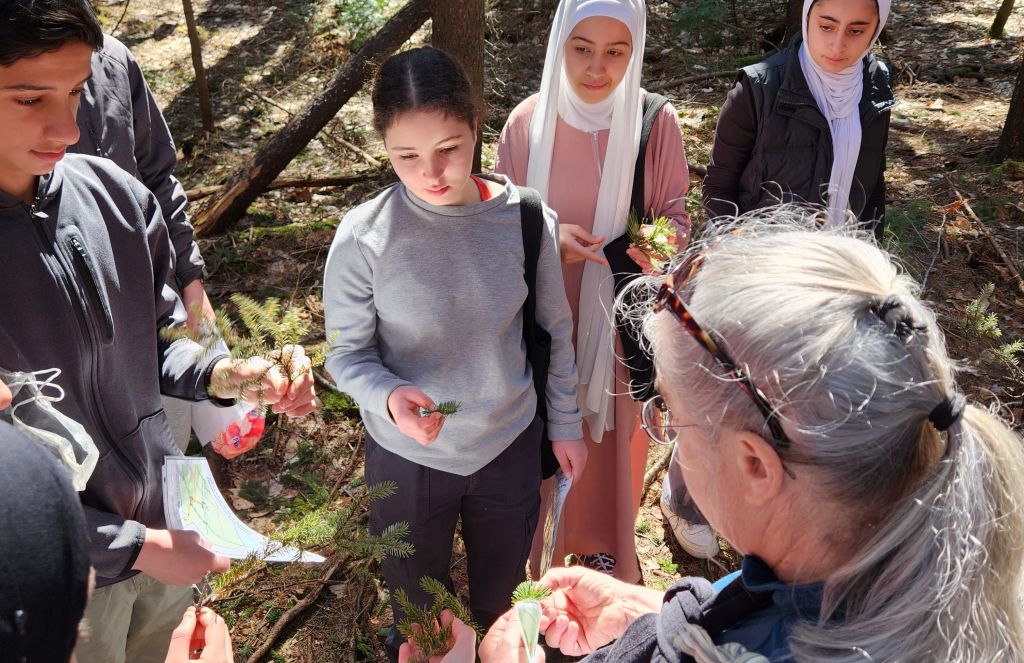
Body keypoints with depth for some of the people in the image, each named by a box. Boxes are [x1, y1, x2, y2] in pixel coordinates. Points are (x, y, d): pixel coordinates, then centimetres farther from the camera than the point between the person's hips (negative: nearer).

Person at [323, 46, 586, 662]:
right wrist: (389, 397, -33)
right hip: (407, 456, -1)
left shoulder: (528, 220, -15)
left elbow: (554, 333, -1)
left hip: (510, 445, 2)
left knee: (500, 601, 25)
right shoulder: (364, 237, -20)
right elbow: (348, 354, -12)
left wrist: (567, 425, 7)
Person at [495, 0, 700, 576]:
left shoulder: (656, 122, -12)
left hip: (620, 313, 0)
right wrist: (549, 239, -23)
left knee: (613, 425, 16)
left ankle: (608, 541, 44)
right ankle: (547, 542, 40)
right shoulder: (528, 123, -12)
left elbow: (676, 211, -2)